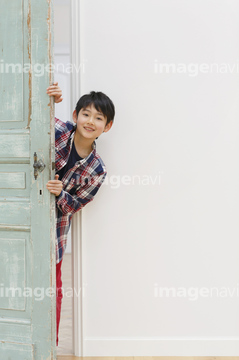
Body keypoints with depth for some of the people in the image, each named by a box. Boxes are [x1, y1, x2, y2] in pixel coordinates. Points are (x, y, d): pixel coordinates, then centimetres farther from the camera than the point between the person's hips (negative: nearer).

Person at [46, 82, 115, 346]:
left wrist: (60, 194, -24)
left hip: (54, 225, 0)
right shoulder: (57, 130, -12)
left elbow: (73, 206, -4)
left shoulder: (96, 171, -9)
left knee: (53, 287, 10)